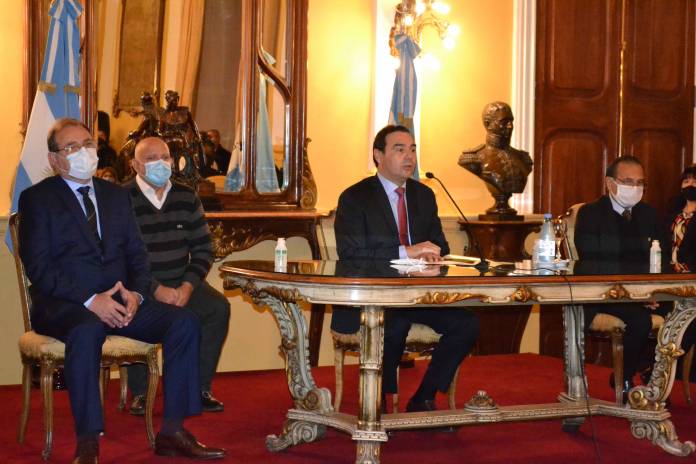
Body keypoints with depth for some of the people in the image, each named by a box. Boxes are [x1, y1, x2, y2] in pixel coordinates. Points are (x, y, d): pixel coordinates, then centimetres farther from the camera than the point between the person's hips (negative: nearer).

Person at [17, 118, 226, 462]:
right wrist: (90, 301, -19)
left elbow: (137, 255, 15)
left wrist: (135, 293, -8)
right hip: (63, 305, -5)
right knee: (87, 331, -39)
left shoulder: (116, 195, 19)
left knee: (184, 322, -17)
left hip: (120, 299, 5)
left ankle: (172, 433, -14)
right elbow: (38, 267, -8)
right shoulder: (36, 199, 3)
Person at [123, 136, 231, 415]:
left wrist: (188, 286, -9)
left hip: (182, 283, 4)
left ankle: (200, 387, -7)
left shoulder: (186, 198, 9)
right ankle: (139, 392, -13)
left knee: (218, 307, -20)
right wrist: (156, 290, -20)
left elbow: (203, 249, 8)